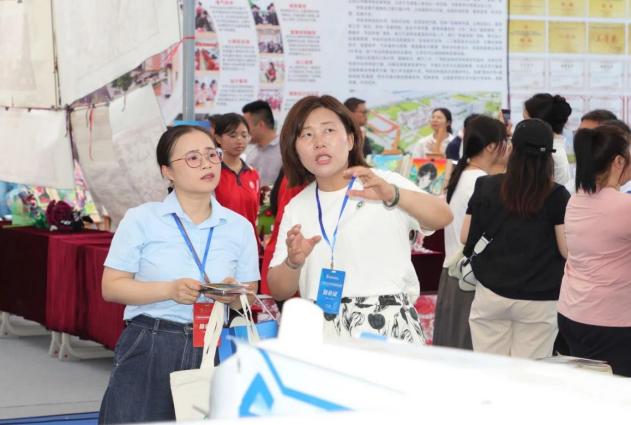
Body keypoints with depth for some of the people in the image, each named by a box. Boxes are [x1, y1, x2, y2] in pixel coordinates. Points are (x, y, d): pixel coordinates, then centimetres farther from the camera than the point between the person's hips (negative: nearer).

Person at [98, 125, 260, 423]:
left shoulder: (239, 227, 7)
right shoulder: (141, 219, -1)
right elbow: (111, 287, -2)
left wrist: (234, 296, -13)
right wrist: (169, 290, -16)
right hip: (148, 349, -2)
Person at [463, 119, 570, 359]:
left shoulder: (486, 187, -1)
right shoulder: (557, 196, -8)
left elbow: (466, 238, 5)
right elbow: (567, 250, -8)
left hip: (491, 294, 2)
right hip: (538, 300, -2)